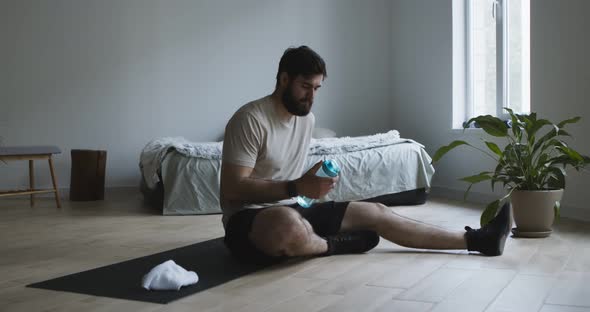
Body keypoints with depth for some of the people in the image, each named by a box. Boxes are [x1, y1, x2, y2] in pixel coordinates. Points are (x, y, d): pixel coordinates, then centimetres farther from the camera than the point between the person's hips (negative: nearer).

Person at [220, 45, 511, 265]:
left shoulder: (307, 118, 11)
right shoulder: (251, 119, -17)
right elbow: (232, 189, -23)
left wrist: (309, 185, 4)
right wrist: (296, 188, -29)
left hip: (293, 209, 8)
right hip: (248, 220, -8)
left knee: (376, 212, 0)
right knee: (288, 222, -44)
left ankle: (475, 240, 4)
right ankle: (332, 245, -10)